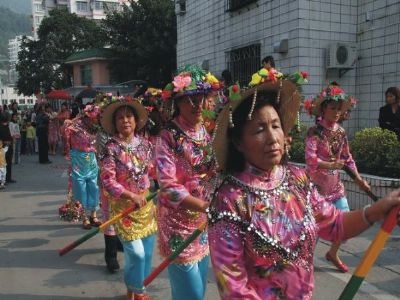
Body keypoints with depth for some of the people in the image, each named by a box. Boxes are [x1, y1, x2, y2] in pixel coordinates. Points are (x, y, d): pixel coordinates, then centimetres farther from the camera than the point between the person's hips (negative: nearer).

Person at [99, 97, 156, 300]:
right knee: (136, 252, -7)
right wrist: (132, 196, -27)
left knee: (147, 252, 10)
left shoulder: (144, 144, 2)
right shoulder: (111, 148, -12)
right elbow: (107, 180, -18)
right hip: (124, 205, -5)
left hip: (146, 202, 5)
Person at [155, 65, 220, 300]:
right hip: (179, 220, -6)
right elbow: (169, 186, -22)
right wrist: (205, 206, -27)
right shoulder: (169, 136, -15)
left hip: (205, 218, 6)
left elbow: (219, 171, 9)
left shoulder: (209, 131, 4)